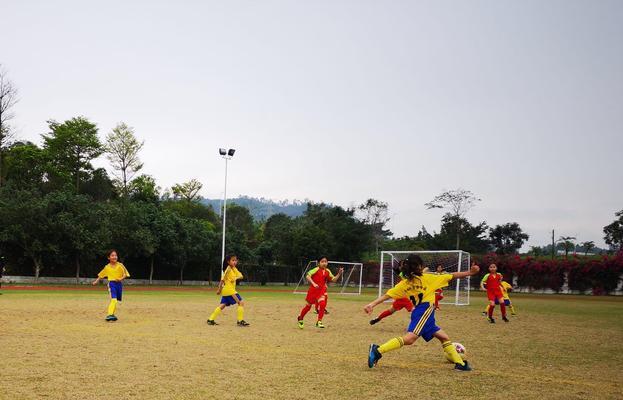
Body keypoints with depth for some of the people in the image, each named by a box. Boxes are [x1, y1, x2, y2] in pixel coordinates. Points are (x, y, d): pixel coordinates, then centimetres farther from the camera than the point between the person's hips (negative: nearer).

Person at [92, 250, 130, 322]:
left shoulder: (120, 265, -3)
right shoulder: (107, 267, 1)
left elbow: (125, 274, -2)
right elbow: (101, 275, 16)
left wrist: (121, 278, -19)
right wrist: (96, 281, 13)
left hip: (119, 284, 2)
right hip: (111, 284, -2)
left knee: (115, 300, 13)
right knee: (113, 300, -21)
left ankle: (112, 314, 28)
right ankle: (109, 315, -26)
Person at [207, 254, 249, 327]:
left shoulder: (234, 269, 12)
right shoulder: (228, 269, -13)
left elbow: (241, 276, 4)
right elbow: (223, 279, -12)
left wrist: (236, 278, -15)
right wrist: (219, 289, -12)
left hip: (231, 290, 9)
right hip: (228, 290, -9)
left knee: (222, 305, 12)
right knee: (241, 302, -10)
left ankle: (210, 320, 14)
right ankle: (240, 321, -9)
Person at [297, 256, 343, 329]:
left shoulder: (327, 271, 1)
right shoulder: (316, 270, -15)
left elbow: (333, 280, 6)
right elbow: (307, 276, -23)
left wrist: (339, 274, -8)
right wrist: (313, 283, -34)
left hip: (322, 291, 4)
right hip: (313, 290, -3)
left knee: (322, 304, -19)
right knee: (308, 306, 9)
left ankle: (319, 322, -7)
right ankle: (300, 318, 35)